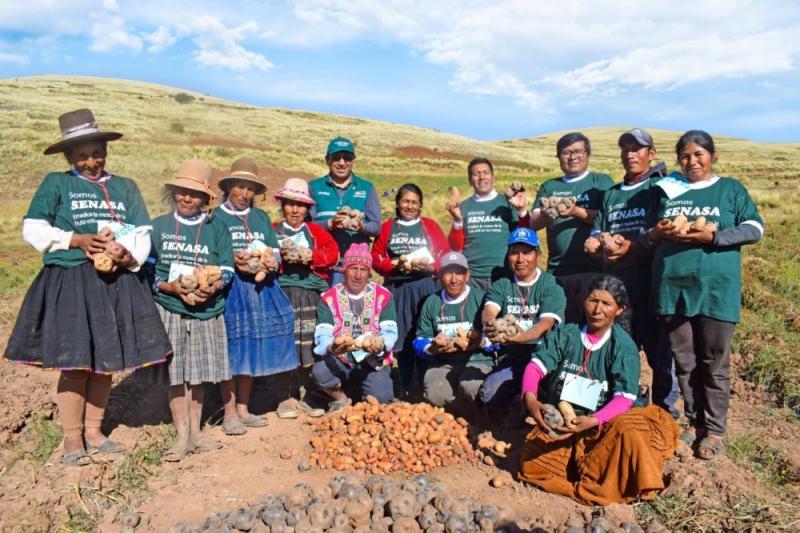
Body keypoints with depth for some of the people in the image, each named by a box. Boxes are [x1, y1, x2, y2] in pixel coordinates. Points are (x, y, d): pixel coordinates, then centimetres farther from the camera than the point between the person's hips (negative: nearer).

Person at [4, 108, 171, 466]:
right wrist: (77, 240, -14)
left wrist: (128, 255, -14)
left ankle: (94, 433, 23)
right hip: (70, 284, -3)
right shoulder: (55, 183, 6)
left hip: (116, 283, 3)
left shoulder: (125, 187, 12)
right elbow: (33, 229, 0)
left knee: (106, 360, 8)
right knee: (75, 363, -3)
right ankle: (72, 440, 13)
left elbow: (143, 233, 6)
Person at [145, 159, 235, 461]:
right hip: (169, 310, -1)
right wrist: (170, 287, -15)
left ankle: (194, 431, 21)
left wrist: (213, 287, -17)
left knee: (197, 374, 9)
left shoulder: (217, 228, 5)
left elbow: (226, 272, 3)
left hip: (206, 311, 1)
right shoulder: (159, 227, 4)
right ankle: (182, 435, 11)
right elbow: (147, 270, 3)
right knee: (175, 374, 1)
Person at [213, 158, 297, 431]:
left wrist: (271, 259, -7)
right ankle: (229, 413, 7)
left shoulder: (261, 217, 17)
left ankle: (243, 409, 19)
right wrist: (232, 260, -18)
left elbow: (275, 250, 15)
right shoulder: (216, 217, 5)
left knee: (252, 350, 7)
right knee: (231, 351, -3)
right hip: (229, 288, -4)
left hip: (259, 288, 4)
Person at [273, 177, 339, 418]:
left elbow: (332, 253, 1)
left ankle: (305, 396, 15)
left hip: (311, 292, 1)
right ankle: (288, 396, 10)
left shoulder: (316, 231, 17)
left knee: (309, 344, 2)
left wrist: (309, 257, -12)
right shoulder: (273, 230, 14)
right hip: (282, 290, -1)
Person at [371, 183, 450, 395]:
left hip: (425, 288, -1)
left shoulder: (430, 225, 10)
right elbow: (376, 258, 6)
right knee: (401, 340, 4)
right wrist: (396, 265, -11)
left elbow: (446, 255, 4)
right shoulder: (387, 227, 12)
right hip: (397, 290, 1)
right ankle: (405, 390, 15)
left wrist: (430, 266, -13)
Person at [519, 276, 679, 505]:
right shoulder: (566, 334, 0)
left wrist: (593, 421, -31)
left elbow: (624, 398, -14)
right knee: (531, 464, -17)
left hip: (602, 424, -2)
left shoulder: (623, 346, -6)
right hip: (560, 423, 2)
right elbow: (537, 365, -10)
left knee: (627, 430, -34)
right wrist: (530, 399, -31)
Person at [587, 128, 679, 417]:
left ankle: (664, 412, 16)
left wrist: (633, 246, -18)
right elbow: (594, 236, 13)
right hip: (616, 285, 5)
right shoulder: (610, 195, 18)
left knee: (659, 352, 0)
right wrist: (603, 248, -8)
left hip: (653, 284, -4)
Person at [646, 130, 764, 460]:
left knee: (714, 363, 5)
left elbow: (755, 228, -1)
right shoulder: (667, 190, 14)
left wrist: (712, 237, -15)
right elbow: (648, 233, 17)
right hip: (672, 287, 3)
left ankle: (714, 430, 18)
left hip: (715, 289, -2)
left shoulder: (730, 189, 7)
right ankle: (694, 422, 25)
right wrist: (658, 232, -6)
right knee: (684, 362, 10)